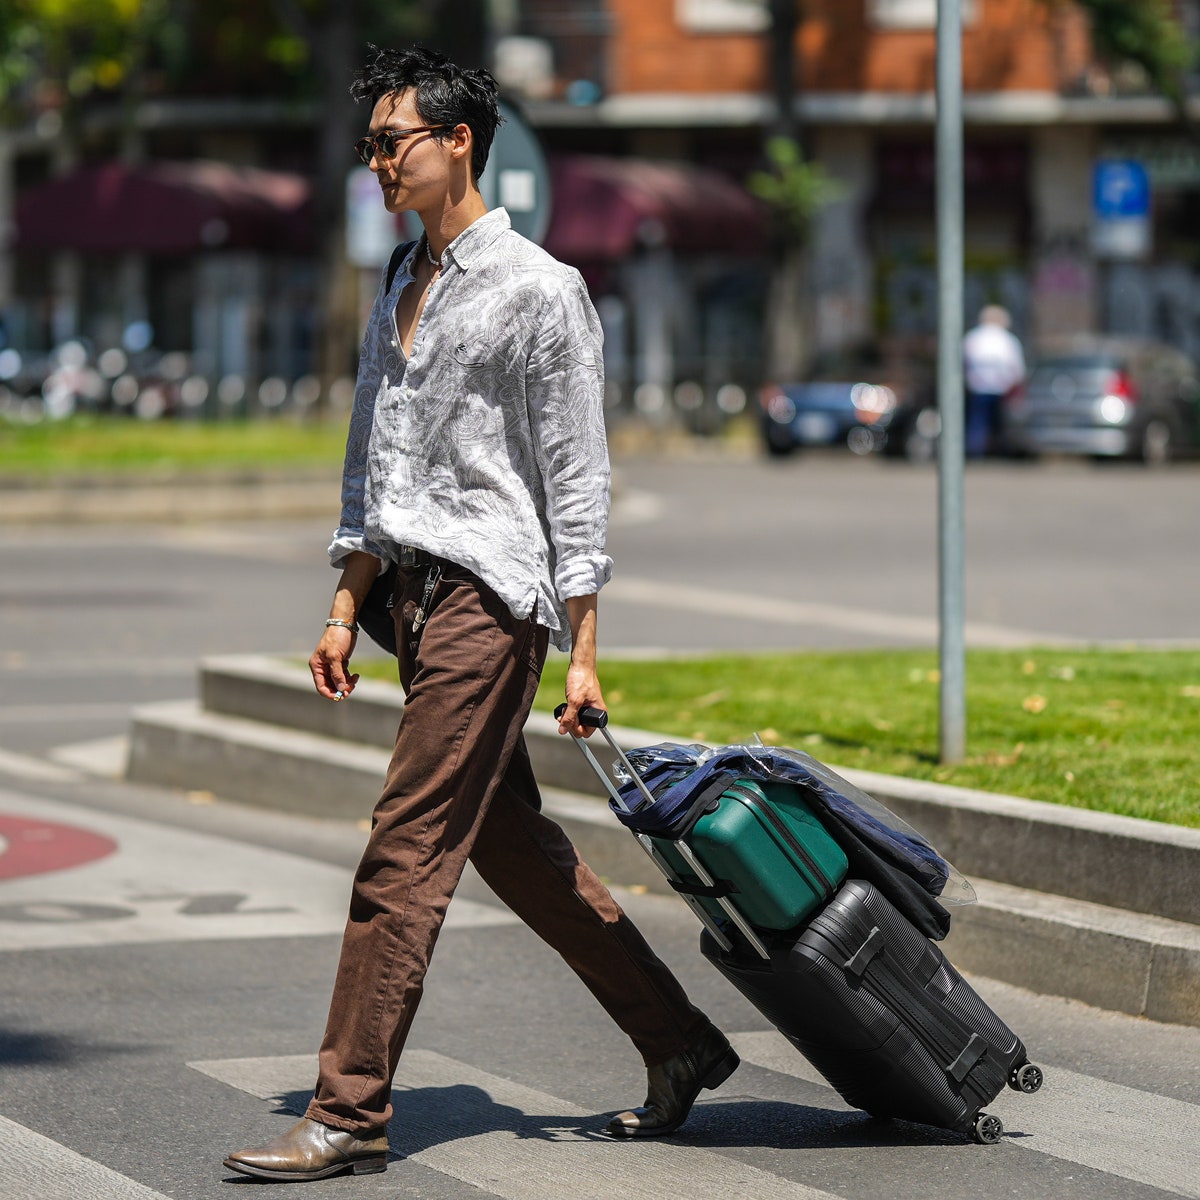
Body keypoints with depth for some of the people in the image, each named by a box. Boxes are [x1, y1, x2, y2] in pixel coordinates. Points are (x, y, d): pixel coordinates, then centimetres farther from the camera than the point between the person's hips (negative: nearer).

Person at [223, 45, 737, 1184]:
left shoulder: (537, 290, -8)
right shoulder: (398, 290, 17)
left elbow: (576, 481, -10)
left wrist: (581, 650, -12)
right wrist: (347, 607, 15)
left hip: (490, 595, -9)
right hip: (417, 590, 9)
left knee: (405, 852, -10)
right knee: (511, 842, 12)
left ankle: (350, 1112, -6)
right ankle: (679, 1043, 23)